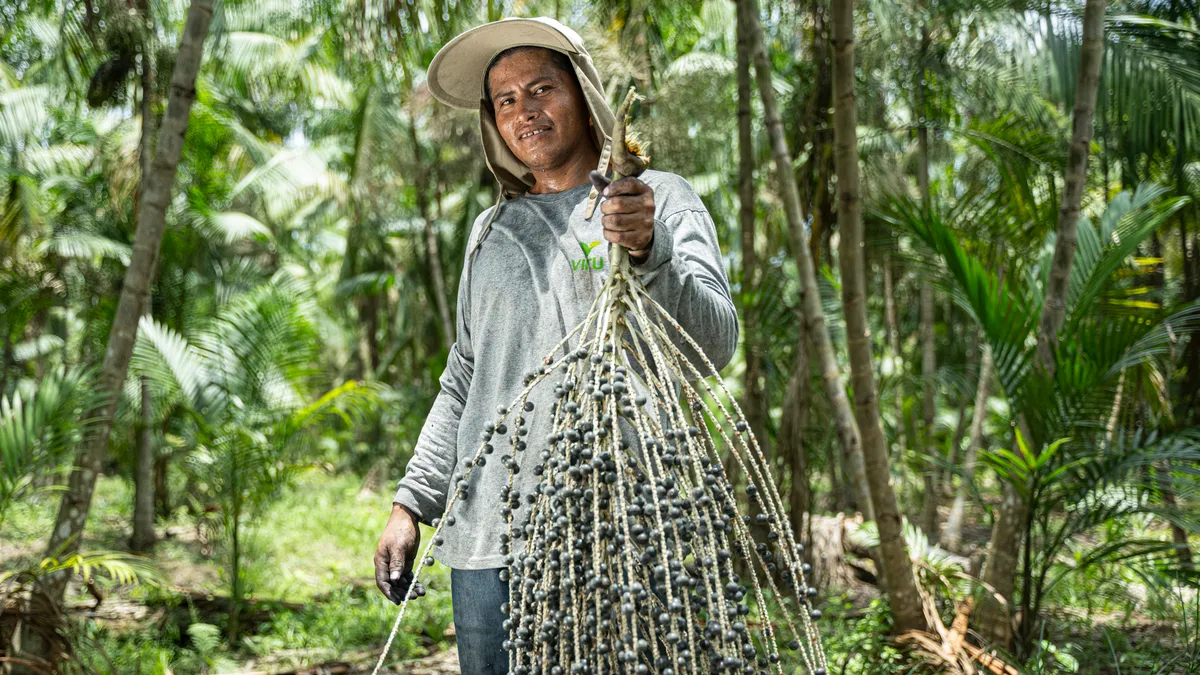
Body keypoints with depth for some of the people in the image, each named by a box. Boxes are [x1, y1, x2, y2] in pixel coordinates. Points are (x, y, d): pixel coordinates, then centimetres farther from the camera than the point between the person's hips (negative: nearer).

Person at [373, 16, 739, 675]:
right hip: (491, 534, 4)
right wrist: (410, 503, 15)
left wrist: (649, 250, -20)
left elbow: (716, 343, -4)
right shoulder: (491, 230, 20)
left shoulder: (661, 198, 8)